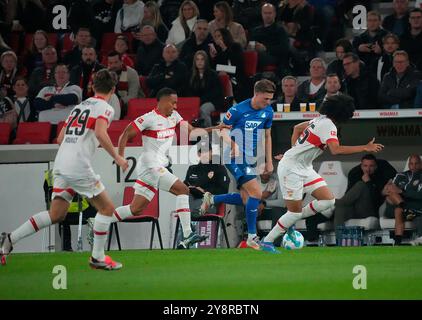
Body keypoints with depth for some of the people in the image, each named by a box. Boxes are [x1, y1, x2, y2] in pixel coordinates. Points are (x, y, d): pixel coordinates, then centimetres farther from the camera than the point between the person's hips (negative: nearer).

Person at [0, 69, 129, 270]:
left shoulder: (80, 106, 22)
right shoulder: (105, 108, 0)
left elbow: (61, 138, 24)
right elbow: (100, 133, -20)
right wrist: (117, 157, -11)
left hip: (60, 164, 7)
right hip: (79, 166, -7)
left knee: (56, 215, 9)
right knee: (107, 208, 6)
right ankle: (97, 257, 6)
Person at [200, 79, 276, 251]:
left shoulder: (267, 111, 3)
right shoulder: (238, 110, -16)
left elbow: (267, 136, 15)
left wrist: (269, 161, 13)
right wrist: (233, 143, -24)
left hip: (250, 159, 8)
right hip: (236, 158, -8)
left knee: (245, 199, 10)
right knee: (256, 193, -18)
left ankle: (211, 199, 31)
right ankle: (252, 238, -9)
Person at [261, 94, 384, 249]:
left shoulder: (321, 120, 8)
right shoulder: (328, 125, -19)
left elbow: (297, 127, 23)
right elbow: (336, 149, -34)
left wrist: (295, 148, 19)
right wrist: (365, 148, -31)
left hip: (304, 168, 9)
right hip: (291, 168, -9)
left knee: (328, 201, -1)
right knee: (295, 212, -8)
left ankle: (290, 223, 11)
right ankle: (267, 241, 4)